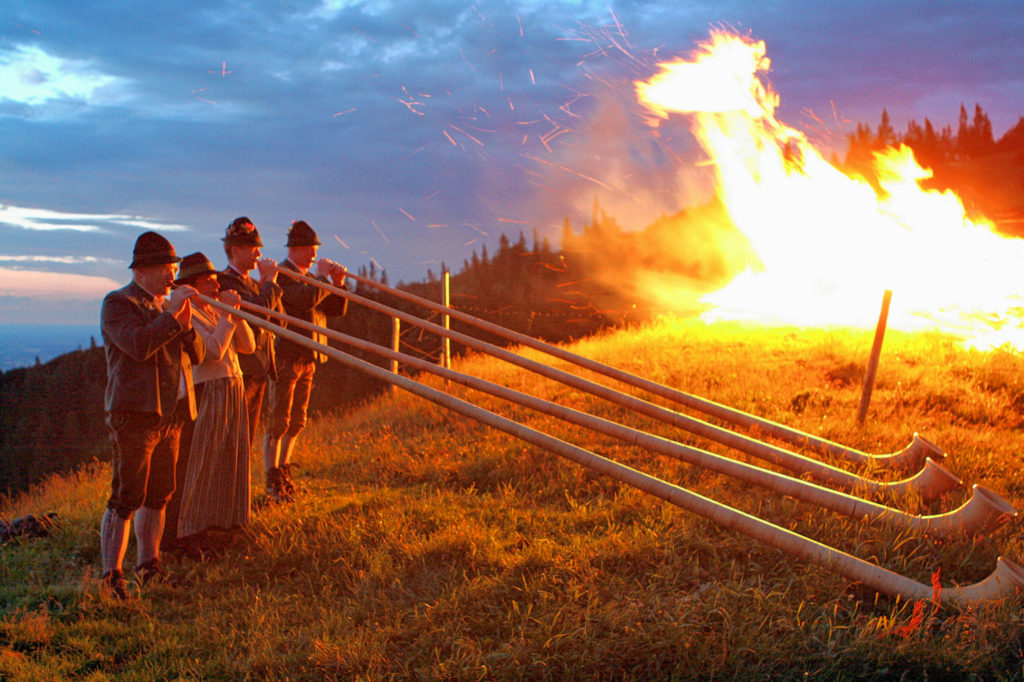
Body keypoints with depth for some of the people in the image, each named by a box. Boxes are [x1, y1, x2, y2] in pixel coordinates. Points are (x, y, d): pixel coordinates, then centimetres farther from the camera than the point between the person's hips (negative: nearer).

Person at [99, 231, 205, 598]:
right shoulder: (117, 303, -4)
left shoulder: (165, 306, 21)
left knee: (158, 496, 11)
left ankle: (148, 568, 20)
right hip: (135, 415, -8)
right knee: (125, 499, -8)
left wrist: (186, 326, -3)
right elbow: (139, 346, -22)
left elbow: (197, 355, 14)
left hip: (170, 415, 8)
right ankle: (111, 578, -3)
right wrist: (171, 314, -18)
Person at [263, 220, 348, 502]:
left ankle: (284, 472, 23)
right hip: (285, 357, -9)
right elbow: (305, 299, -26)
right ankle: (273, 481, 2)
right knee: (278, 422, -4)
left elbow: (335, 309, 15)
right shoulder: (282, 274, -9)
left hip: (307, 359, 9)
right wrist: (322, 277, -13)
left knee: (296, 422, 13)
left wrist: (338, 283, 0)